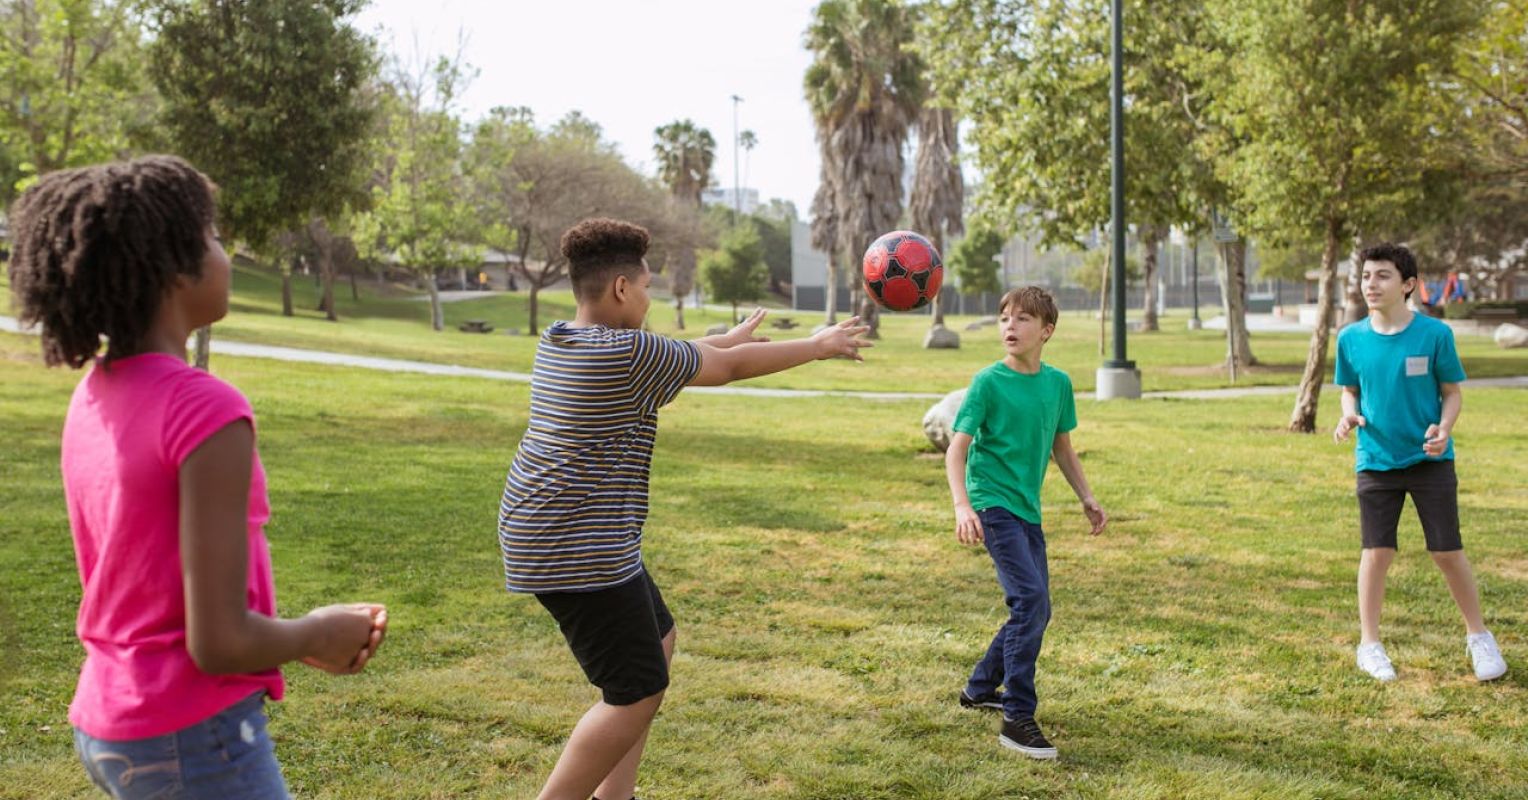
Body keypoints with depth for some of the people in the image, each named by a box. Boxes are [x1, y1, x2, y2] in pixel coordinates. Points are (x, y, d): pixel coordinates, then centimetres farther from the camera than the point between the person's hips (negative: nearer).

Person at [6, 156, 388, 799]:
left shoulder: (92, 400, 4)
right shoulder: (206, 412, -22)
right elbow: (218, 642, -23)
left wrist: (300, 639, 10)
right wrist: (317, 635, -4)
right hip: (196, 743, -8)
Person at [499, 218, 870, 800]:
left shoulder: (558, 341, 9)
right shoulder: (628, 353, -17)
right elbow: (730, 368, -6)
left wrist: (730, 337, 35)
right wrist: (818, 346, 7)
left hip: (546, 531, 10)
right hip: (580, 550, -10)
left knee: (657, 642, 22)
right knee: (639, 692, -4)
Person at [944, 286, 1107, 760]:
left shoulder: (1058, 383, 5)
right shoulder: (988, 382, -11)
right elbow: (956, 450, -14)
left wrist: (1087, 498, 14)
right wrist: (962, 506, -27)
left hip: (1028, 509, 7)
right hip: (992, 504, -7)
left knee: (1034, 610, 13)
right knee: (1031, 601, -19)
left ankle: (980, 688, 33)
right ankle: (1017, 720, -12)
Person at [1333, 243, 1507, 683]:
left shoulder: (1434, 334, -8)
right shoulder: (1351, 338, -2)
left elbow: (1453, 392, -1)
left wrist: (1444, 428, -19)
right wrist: (1349, 415, -11)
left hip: (1430, 460, -1)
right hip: (1376, 462, 1)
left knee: (1448, 552, 3)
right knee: (1376, 552, 2)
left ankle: (1478, 635, 25)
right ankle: (1369, 644, 16)